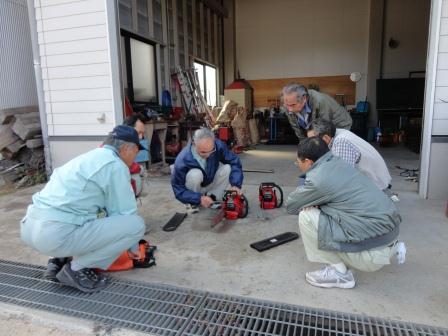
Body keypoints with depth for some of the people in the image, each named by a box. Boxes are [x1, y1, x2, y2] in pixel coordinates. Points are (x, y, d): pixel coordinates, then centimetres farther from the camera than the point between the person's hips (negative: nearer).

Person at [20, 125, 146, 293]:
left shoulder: (90, 157, 20)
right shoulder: (115, 165, -8)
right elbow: (125, 213, -2)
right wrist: (133, 247, 17)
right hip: (56, 234, -10)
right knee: (136, 224, -7)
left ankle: (60, 261, 17)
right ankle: (76, 269, 0)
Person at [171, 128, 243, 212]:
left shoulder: (218, 145, -25)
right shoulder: (182, 160, -33)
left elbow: (234, 162, -18)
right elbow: (178, 189, -26)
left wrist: (236, 185, -31)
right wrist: (199, 198, -36)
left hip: (210, 183, 3)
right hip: (194, 190, -3)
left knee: (227, 168, -21)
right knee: (195, 174, -35)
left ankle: (212, 197, -5)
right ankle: (192, 202, -8)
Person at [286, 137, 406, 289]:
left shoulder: (318, 179, -15)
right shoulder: (338, 163, 9)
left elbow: (291, 206, -2)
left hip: (374, 241, -8)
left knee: (306, 216, -9)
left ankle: (338, 272, 2)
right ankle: (390, 250, 25)